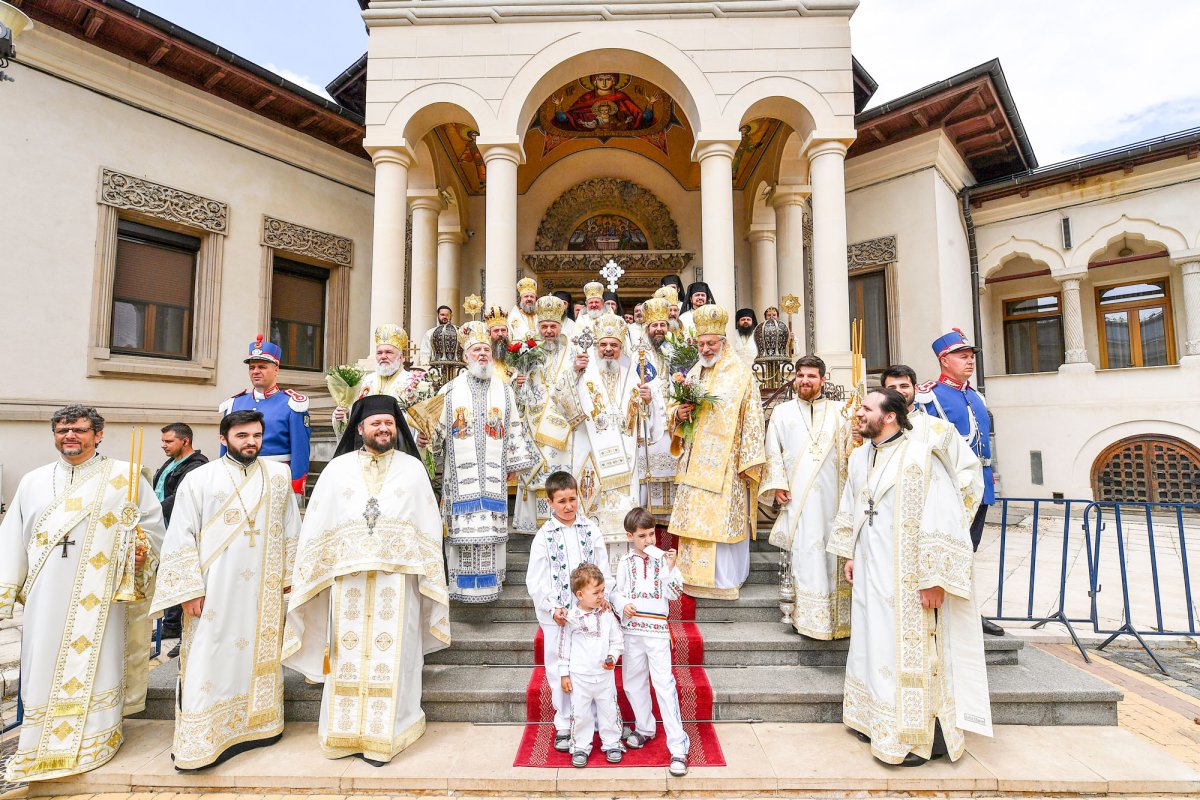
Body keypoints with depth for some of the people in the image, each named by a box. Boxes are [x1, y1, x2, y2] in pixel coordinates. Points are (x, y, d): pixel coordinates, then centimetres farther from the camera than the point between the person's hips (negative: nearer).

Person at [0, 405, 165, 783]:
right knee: (45, 666, 8)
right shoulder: (34, 481, 12)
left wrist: (142, 548, -13)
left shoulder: (123, 476, 2)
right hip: (47, 596, 3)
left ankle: (95, 738, 18)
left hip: (98, 596, -3)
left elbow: (152, 522, 4)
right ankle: (42, 745, 24)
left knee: (94, 662, 3)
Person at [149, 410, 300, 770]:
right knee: (209, 661, 2)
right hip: (216, 591, -2)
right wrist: (190, 589, -9)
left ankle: (258, 723, 28)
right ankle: (200, 741, 17)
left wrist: (289, 575, 7)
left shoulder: (279, 475, 4)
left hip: (264, 590, 3)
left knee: (260, 653, 12)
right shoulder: (199, 479, -2)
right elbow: (181, 538, -4)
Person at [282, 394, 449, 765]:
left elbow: (429, 527, 5)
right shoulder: (337, 468, 7)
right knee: (349, 654, 7)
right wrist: (304, 575, 4)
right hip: (348, 576, 1)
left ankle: (381, 735, 19)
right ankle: (346, 732, 25)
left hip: (397, 577, -1)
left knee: (390, 654, 3)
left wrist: (428, 577, 2)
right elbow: (316, 527, 7)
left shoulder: (412, 468, 4)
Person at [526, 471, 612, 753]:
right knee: (560, 672, 9)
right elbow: (535, 582, -5)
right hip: (558, 617, -1)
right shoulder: (544, 536, -5)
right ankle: (564, 727, 28)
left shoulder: (590, 529, 1)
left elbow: (603, 571, 5)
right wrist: (553, 609, -16)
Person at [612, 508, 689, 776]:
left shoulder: (663, 559, -3)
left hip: (657, 630, -3)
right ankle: (645, 728, 37)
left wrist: (670, 569, -21)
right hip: (631, 629, 3)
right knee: (633, 682, 15)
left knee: (664, 684, -6)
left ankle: (678, 746, 3)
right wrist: (623, 605, -14)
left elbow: (674, 594, -7)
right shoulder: (625, 562, 2)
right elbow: (616, 592, 6)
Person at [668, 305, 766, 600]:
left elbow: (752, 421, -7)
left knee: (723, 519, -1)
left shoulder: (741, 376, -4)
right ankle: (695, 576, 22)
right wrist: (679, 413, -4)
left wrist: (749, 462, -12)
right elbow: (673, 407, 20)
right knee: (693, 518, 9)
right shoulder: (693, 374, 14)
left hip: (725, 463, -5)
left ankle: (725, 580, 13)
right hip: (694, 463, 6)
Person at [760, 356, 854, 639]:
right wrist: (777, 484, -2)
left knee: (833, 548, 4)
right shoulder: (782, 412, 12)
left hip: (832, 494, 1)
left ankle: (837, 613, 16)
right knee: (803, 551, -4)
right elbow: (773, 451, 8)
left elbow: (850, 450, 9)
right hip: (797, 497, -1)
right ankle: (806, 613, 4)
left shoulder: (839, 412, 13)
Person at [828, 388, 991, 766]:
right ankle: (876, 720, 33)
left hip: (906, 574, -7)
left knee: (909, 648, 4)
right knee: (873, 643, 16)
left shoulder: (919, 457, -16)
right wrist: (849, 554, 16)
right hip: (870, 571, 7)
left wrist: (933, 578, -18)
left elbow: (942, 519, -18)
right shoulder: (860, 457, 7)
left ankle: (917, 737, 21)